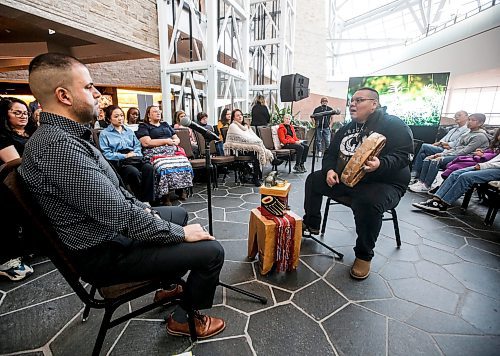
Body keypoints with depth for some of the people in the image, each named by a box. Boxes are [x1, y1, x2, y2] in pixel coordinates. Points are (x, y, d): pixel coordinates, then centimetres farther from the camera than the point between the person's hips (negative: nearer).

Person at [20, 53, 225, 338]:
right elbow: (121, 216, -32)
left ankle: (170, 284, 37)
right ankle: (184, 319, 15)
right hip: (105, 253, -10)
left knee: (179, 213, 26)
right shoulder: (58, 146, -29)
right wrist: (181, 233, -20)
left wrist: (143, 208, 4)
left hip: (110, 228, 11)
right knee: (212, 251, -14)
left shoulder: (65, 135, 6)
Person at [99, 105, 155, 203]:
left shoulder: (129, 131, 27)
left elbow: (137, 146, 19)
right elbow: (106, 154, -2)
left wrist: (135, 154, -3)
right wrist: (125, 156, -11)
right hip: (118, 161, -4)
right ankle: (139, 201, -23)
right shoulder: (104, 134, 11)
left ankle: (148, 200, -29)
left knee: (149, 168, -31)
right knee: (134, 172, -38)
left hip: (134, 158, 4)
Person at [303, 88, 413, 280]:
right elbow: (331, 153, 15)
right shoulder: (346, 128, 14)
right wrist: (330, 170, -6)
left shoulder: (394, 125, -6)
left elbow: (402, 155, -18)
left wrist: (380, 164, -38)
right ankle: (311, 225, 21)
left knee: (368, 203, -38)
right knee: (313, 180, 6)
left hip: (384, 183, -7)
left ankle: (364, 255, -12)